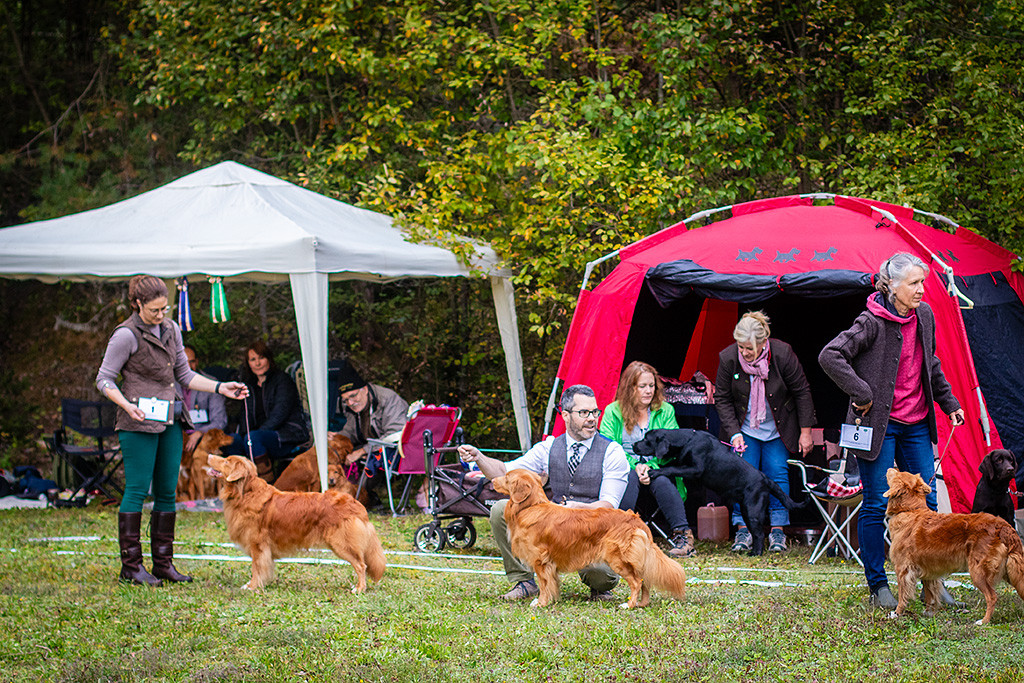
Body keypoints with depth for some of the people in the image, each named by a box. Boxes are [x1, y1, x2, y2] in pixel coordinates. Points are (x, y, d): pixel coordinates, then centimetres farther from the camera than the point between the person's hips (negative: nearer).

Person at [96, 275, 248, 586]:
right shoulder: (127, 335, -8)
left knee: (167, 491, 7)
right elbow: (104, 379, -6)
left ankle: (164, 564, 12)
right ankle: (131, 566, -3)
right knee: (137, 489, -7)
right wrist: (127, 405, -21)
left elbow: (184, 374, 19)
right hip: (138, 422, -7)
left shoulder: (171, 330, 12)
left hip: (170, 420, 7)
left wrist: (221, 388, 8)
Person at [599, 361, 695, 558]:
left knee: (661, 480, -34)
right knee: (630, 477, -36)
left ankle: (683, 535, -37)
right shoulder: (613, 412, 7)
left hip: (656, 471, 1)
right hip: (623, 476, -1)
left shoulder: (665, 411, 12)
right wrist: (634, 466, -17)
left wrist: (650, 466, -16)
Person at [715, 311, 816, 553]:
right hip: (744, 429, 1)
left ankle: (777, 530, 1)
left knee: (778, 474, -5)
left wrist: (805, 432, -8)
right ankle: (743, 530, -2)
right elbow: (722, 399, -4)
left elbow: (802, 392, -9)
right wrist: (734, 433, -14)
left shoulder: (782, 354, -21)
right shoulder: (728, 358, -17)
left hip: (777, 429, -1)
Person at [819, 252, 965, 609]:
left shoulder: (924, 315, 6)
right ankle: (877, 586, 9)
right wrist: (862, 394, -19)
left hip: (916, 424, 6)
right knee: (876, 505, 0)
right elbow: (830, 356, -21)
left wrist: (948, 402, 23)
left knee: (925, 501, 6)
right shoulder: (873, 322, -15)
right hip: (879, 424, -6)